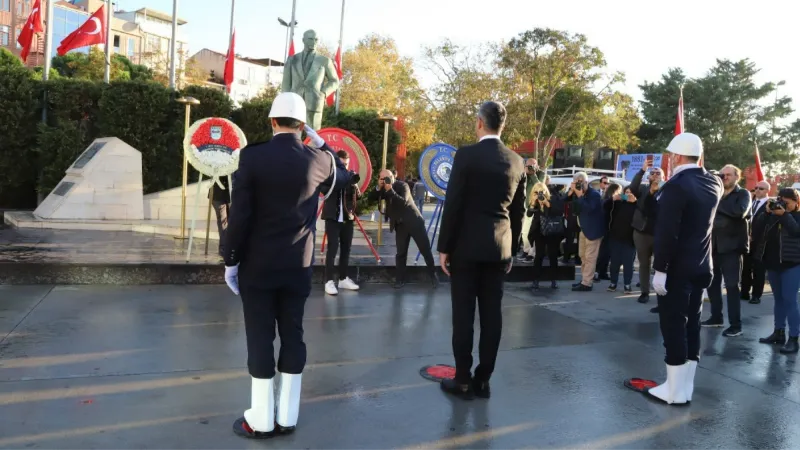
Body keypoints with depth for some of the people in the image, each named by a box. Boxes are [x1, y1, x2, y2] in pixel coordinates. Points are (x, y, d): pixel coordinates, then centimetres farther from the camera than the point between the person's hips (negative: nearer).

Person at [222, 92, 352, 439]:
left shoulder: (252, 156, -10)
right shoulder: (320, 160, -2)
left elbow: (239, 216, -10)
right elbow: (344, 177, 22)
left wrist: (231, 260, -1)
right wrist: (321, 144, 19)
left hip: (258, 264, -2)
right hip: (299, 266, 3)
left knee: (260, 338, 4)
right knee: (293, 336, 10)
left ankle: (261, 421, 13)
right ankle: (287, 417, 19)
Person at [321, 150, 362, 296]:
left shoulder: (350, 175, 10)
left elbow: (358, 196, 8)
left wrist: (355, 185, -14)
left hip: (347, 218, 5)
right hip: (333, 217, -5)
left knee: (346, 248, 8)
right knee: (333, 248, -10)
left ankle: (343, 279, 18)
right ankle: (329, 281, -6)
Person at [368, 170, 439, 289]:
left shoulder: (402, 185, -10)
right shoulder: (384, 189, 7)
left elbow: (403, 202, -25)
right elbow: (371, 198, -1)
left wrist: (391, 190, -30)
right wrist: (378, 188, -15)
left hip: (414, 222, -4)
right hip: (400, 225, 5)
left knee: (426, 250, 1)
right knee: (401, 253, 2)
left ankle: (433, 275, 17)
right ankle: (400, 279, 8)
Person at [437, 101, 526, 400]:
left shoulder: (466, 155, -9)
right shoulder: (517, 161, 6)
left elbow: (453, 204, -11)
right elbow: (519, 211, 11)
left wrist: (444, 247, -5)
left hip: (467, 245, -5)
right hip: (499, 247, 5)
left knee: (463, 314, 2)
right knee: (492, 314, 7)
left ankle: (463, 380, 8)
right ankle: (483, 380, 15)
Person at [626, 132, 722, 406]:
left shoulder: (675, 186, -17)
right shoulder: (714, 184, 7)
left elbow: (666, 233, -22)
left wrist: (660, 270, -16)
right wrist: (698, 168, 20)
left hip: (677, 269, -8)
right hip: (701, 267, 8)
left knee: (673, 327, -1)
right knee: (691, 325, 12)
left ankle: (675, 391, 6)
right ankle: (685, 388, 20)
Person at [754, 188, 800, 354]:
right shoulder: (773, 216, 8)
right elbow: (756, 231, -2)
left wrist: (784, 215, -20)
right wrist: (766, 212, -8)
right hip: (773, 262, 5)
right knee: (778, 298, 12)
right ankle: (779, 333, 21)